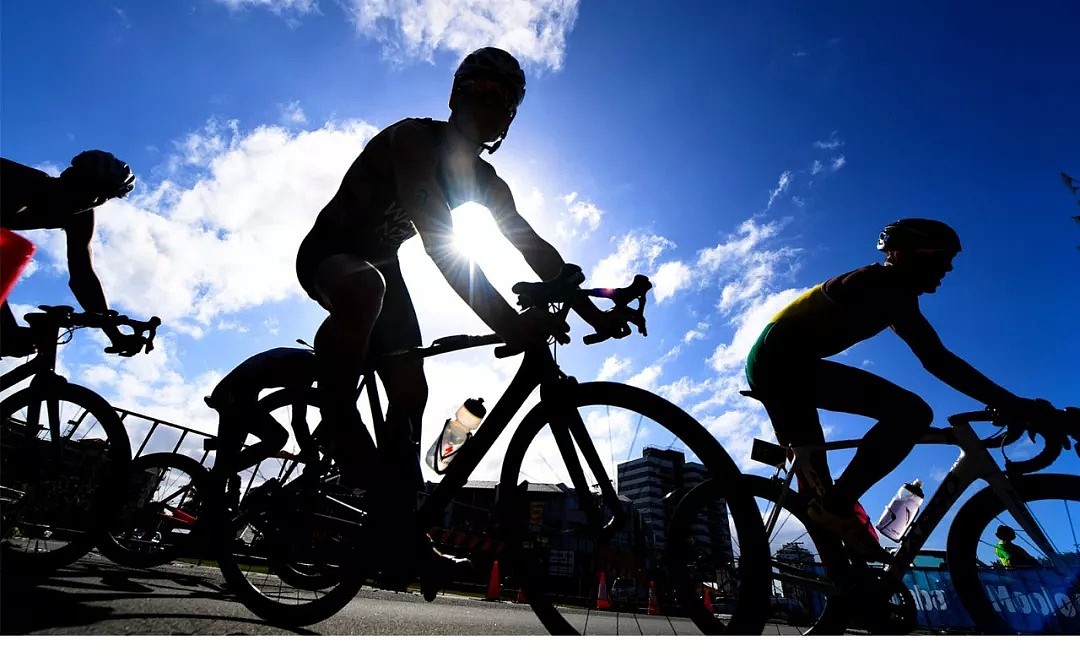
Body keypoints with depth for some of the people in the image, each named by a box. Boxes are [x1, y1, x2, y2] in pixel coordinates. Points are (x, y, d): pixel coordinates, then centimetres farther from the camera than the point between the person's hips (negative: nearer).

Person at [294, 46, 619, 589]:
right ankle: (339, 426, -21)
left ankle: (404, 536, 0)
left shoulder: (484, 181, -3)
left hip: (381, 262, 6)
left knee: (411, 391, -7)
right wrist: (506, 320, -51)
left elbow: (535, 248, -7)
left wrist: (593, 312, -17)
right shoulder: (412, 138, -25)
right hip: (327, 251, -6)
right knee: (366, 289, -43)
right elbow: (437, 242, -41)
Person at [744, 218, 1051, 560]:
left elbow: (933, 356, 29)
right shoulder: (884, 286, -10)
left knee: (812, 476, 22)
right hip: (785, 362, -11)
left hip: (768, 362, 11)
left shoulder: (883, 291, 21)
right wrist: (1014, 405, -16)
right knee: (912, 413, -16)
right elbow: (936, 360, -19)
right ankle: (838, 504, -12)